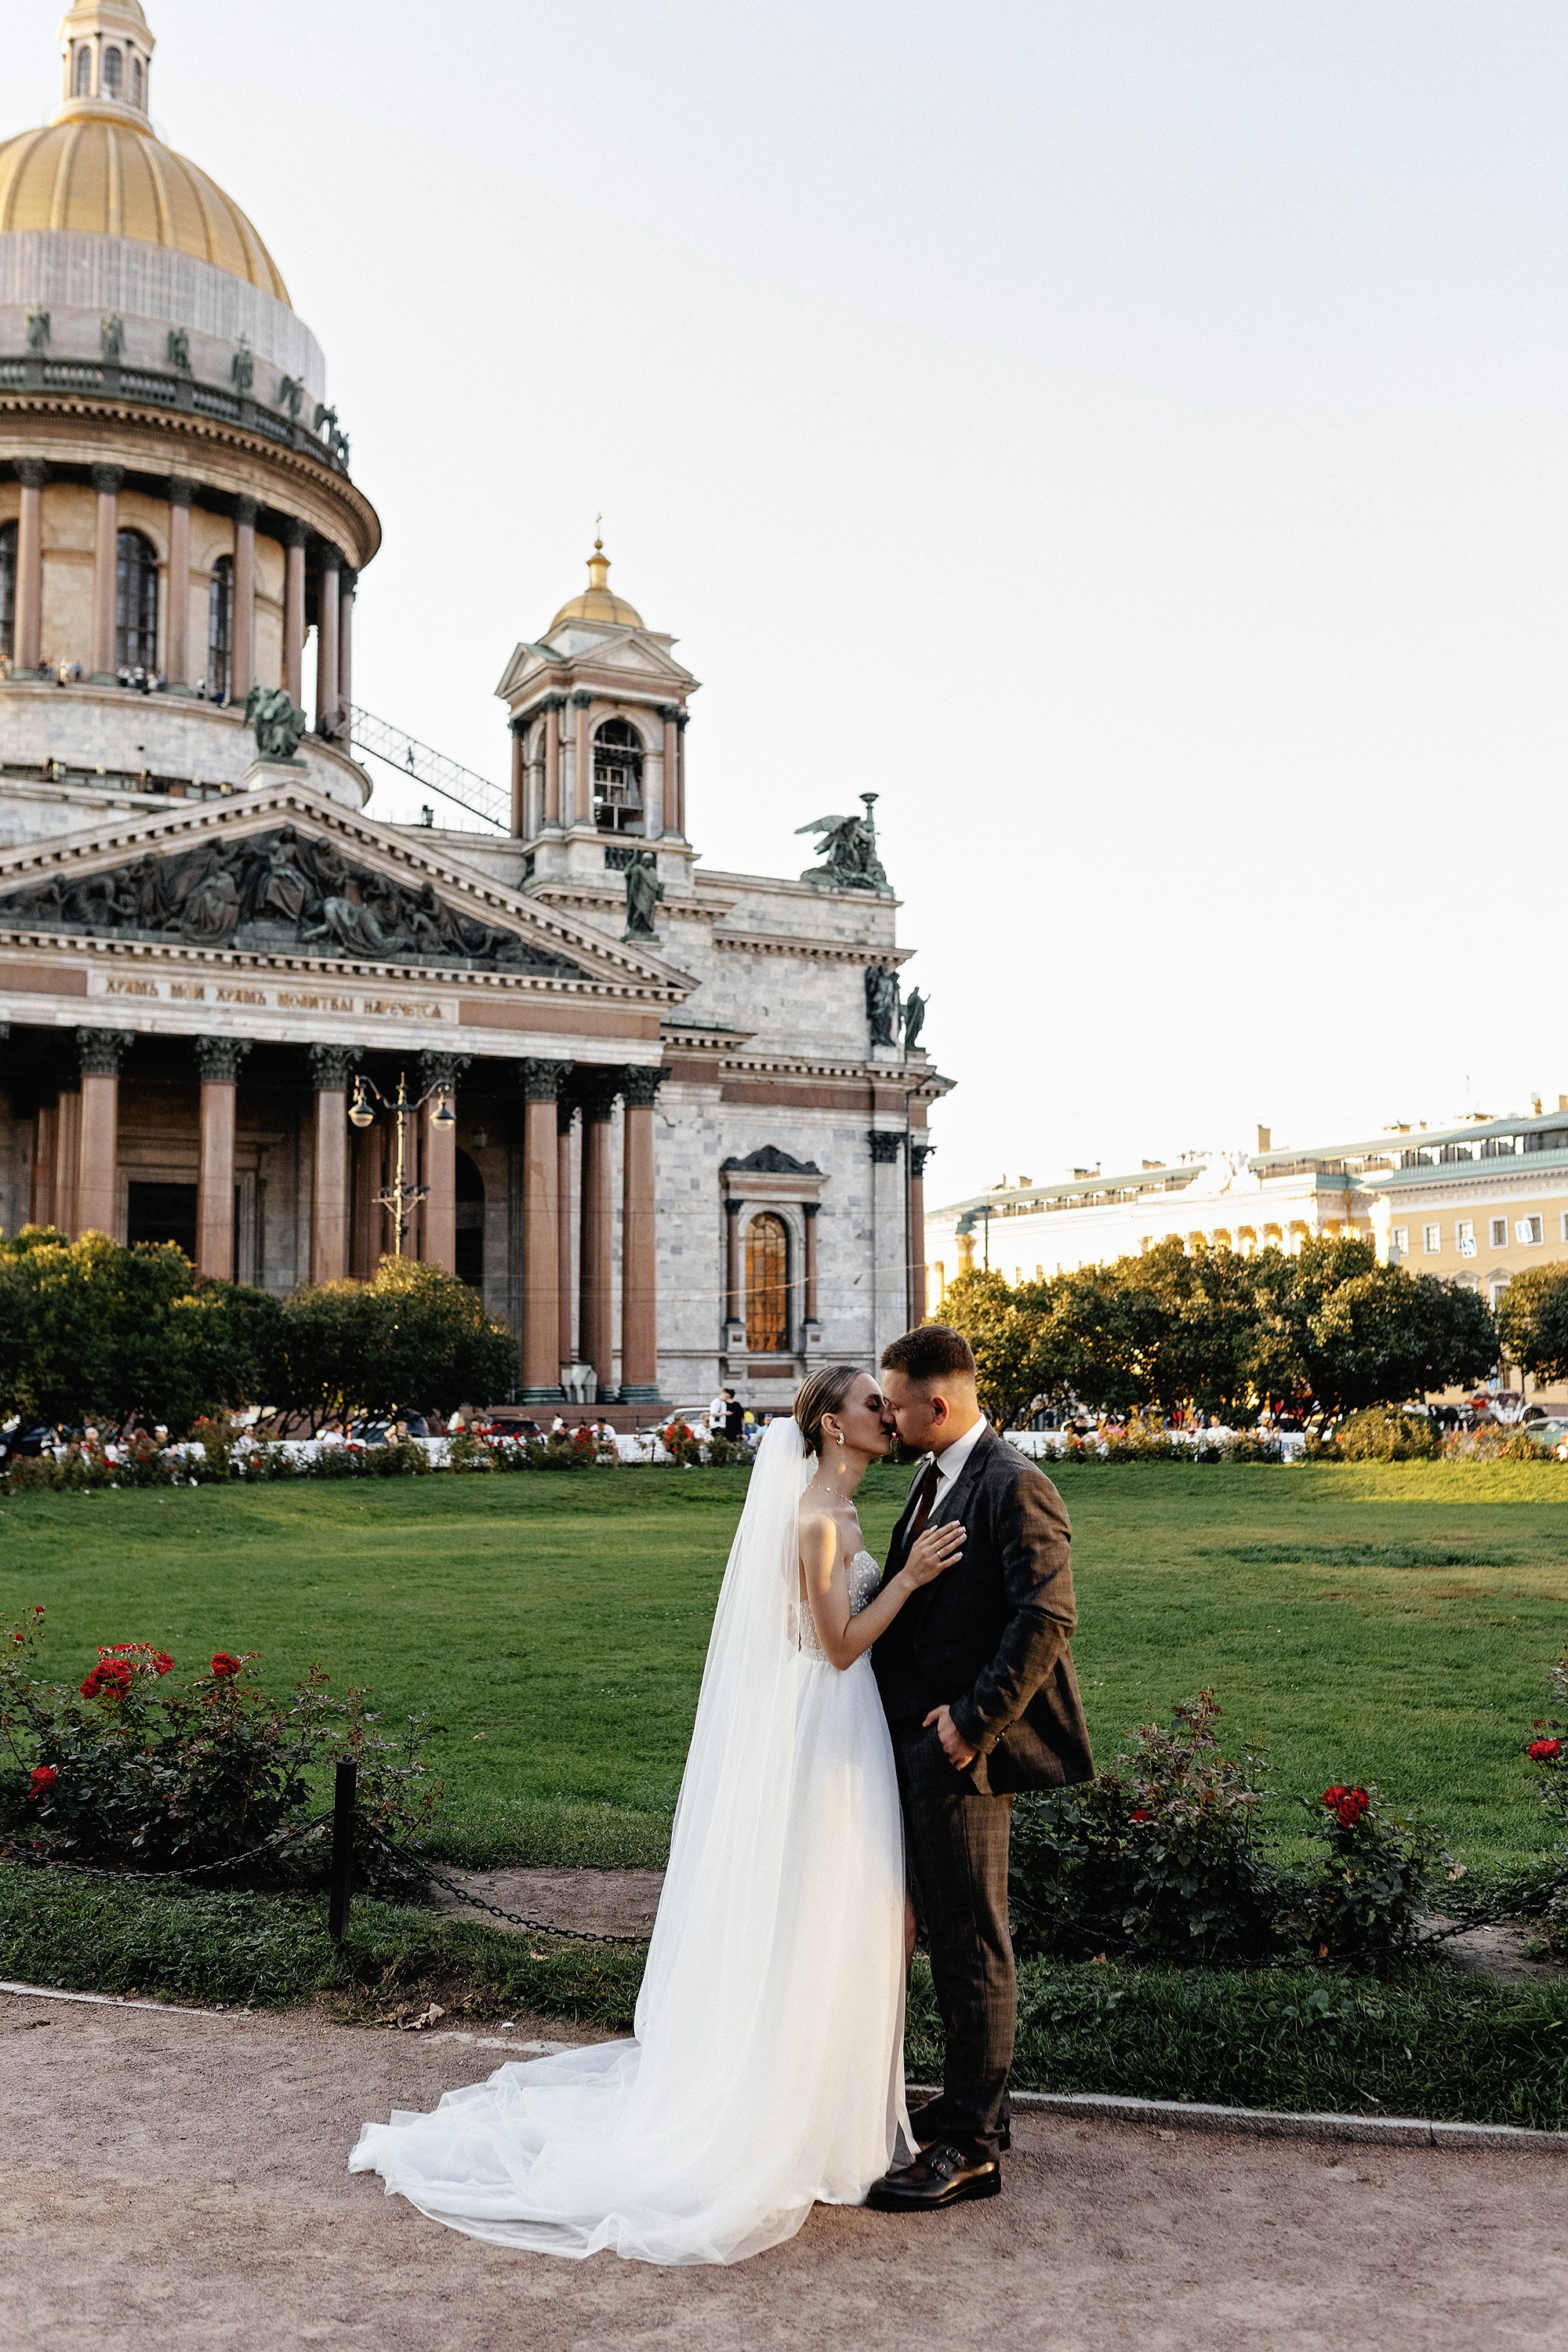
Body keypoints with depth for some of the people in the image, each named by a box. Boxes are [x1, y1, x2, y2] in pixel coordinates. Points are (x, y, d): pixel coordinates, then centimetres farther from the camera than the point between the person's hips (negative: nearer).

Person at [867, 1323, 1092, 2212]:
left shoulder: (1015, 1486, -16)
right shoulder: (936, 1478, 14)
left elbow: (1048, 1615, -22)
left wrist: (974, 1722, -20)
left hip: (964, 1748, -10)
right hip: (918, 1740, 10)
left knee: (974, 1945, 0)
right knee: (954, 1934, 19)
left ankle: (971, 2148, 10)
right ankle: (978, 2102, 33)